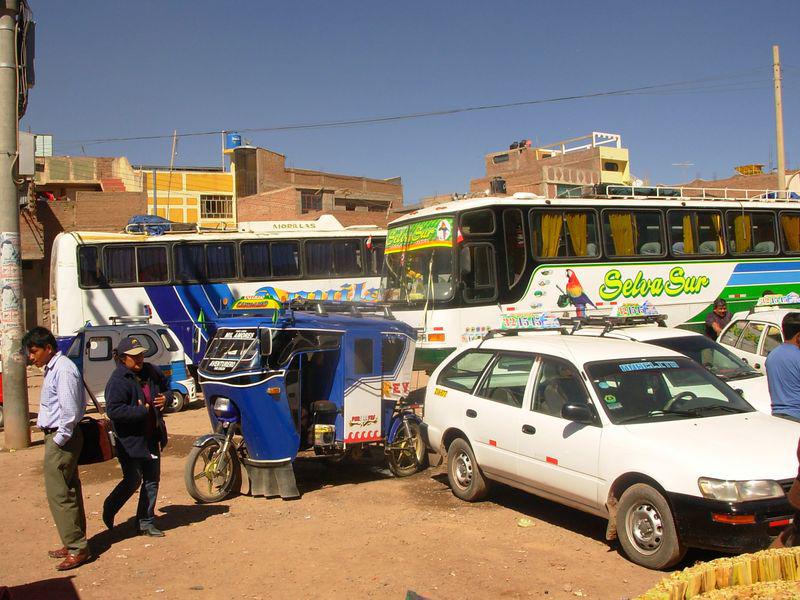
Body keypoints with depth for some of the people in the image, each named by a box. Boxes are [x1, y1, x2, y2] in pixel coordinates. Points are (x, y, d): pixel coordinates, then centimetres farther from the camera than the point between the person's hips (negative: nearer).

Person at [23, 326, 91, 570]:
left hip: (61, 439, -10)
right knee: (70, 492, 15)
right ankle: (74, 543, 24)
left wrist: (59, 440, -17)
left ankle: (77, 548, 1)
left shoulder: (63, 370, -18)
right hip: (58, 436, 10)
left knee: (59, 494, -6)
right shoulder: (52, 369, 13)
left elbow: (70, 410, -23)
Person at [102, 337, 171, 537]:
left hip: (151, 439, 7)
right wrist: (141, 411, -23)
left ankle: (145, 522, 24)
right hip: (130, 441, -7)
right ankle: (108, 510, 28)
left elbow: (166, 389, 23)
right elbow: (113, 410, -28)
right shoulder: (118, 380, -18)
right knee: (133, 481, 1)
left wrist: (165, 398, 0)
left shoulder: (151, 371, 5)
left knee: (152, 480, 12)